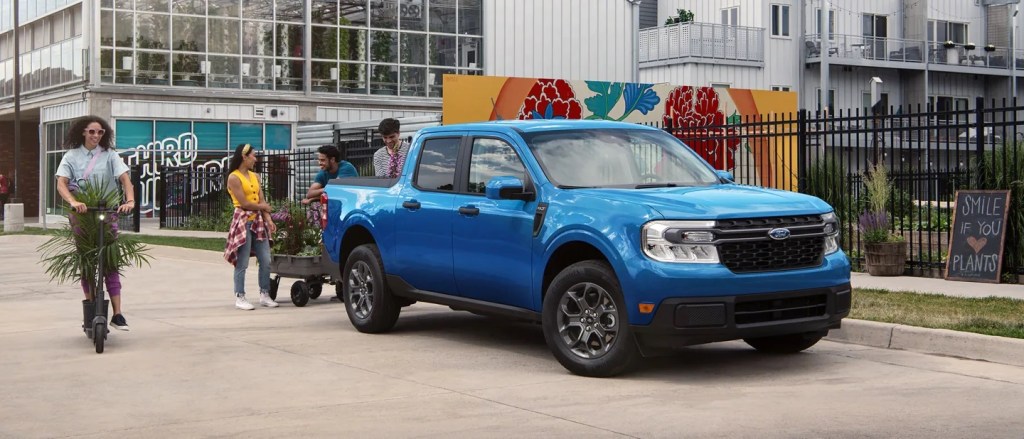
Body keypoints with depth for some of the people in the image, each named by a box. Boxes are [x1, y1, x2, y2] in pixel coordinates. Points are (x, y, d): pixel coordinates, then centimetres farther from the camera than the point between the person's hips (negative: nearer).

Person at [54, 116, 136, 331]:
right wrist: (73, 202, -31)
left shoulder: (109, 155, 0)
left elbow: (125, 178, -10)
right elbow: (61, 184, -11)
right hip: (80, 214, 1)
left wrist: (130, 201, -29)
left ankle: (117, 314, -8)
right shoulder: (72, 156, 0)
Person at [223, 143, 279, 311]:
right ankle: (240, 298, 3)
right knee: (242, 263, -4)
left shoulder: (255, 176, 15)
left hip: (258, 221, 7)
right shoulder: (234, 178, -8)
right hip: (243, 221, -7)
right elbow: (244, 203, -13)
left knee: (266, 261, 5)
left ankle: (264, 295, 14)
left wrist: (268, 219, -3)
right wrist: (263, 206, 1)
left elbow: (262, 200, 9)